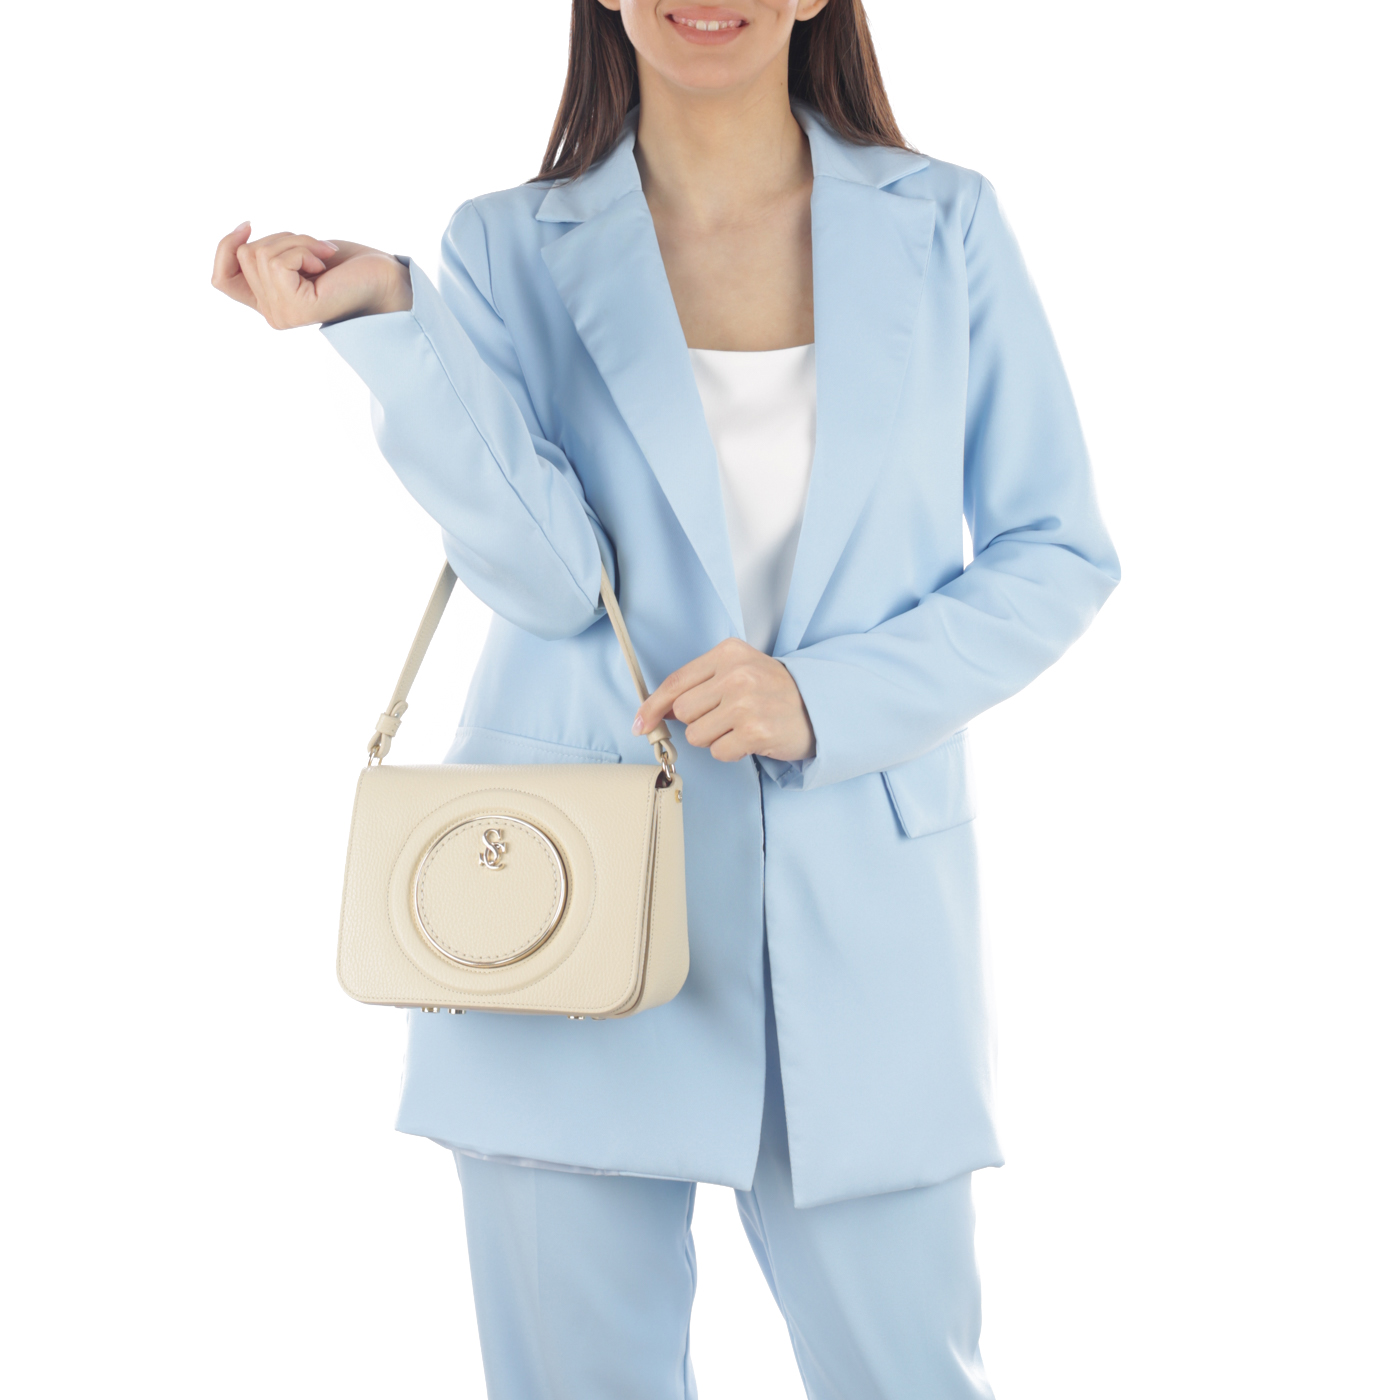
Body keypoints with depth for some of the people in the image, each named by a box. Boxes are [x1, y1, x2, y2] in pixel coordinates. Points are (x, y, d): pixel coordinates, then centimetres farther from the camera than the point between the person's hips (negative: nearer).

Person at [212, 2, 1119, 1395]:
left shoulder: (942, 228, 5)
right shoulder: (514, 249, 4)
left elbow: (1057, 554, 3)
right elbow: (552, 576, -9)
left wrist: (825, 697, -10)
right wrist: (386, 318, -19)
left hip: (855, 916, 1)